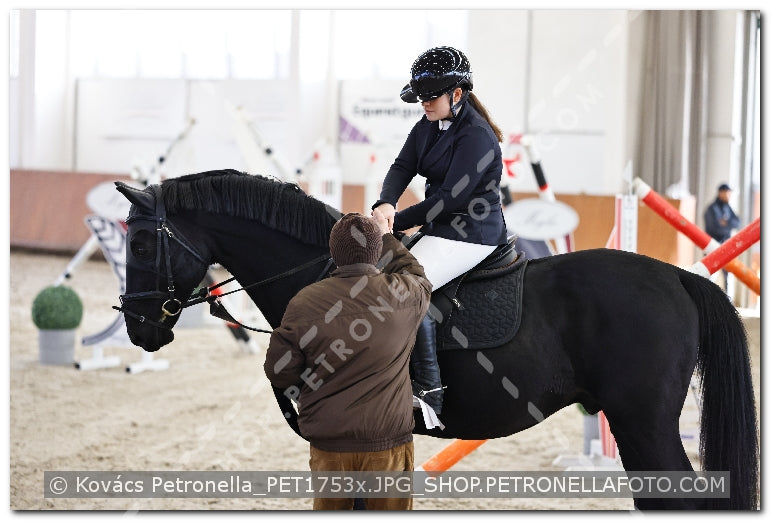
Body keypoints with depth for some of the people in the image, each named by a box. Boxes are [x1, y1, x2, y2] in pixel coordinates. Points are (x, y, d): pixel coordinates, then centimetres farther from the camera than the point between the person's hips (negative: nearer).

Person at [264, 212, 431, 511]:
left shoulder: (304, 303, -8)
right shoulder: (403, 295, -7)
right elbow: (418, 279, 20)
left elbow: (279, 372, -4)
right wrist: (387, 237, 32)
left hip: (328, 444, 1)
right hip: (388, 442, 0)